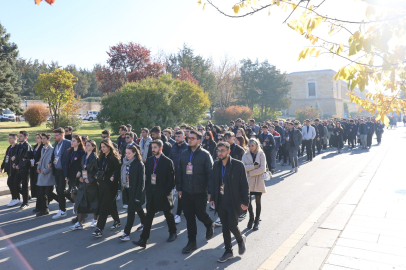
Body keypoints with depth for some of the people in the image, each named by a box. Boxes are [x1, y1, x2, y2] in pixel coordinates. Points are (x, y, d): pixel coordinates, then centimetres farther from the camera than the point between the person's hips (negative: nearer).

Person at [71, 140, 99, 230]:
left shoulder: (95, 158, -9)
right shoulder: (83, 157, 11)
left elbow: (97, 170, -12)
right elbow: (80, 168, 16)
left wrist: (90, 179, -17)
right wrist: (80, 176, 0)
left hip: (92, 182, -6)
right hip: (83, 182, 6)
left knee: (94, 201, 6)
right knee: (80, 202, 3)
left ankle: (95, 220, 22)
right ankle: (79, 223, 8)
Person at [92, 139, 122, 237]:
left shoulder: (114, 157, -11)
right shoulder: (102, 157, 12)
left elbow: (118, 170, -16)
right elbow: (100, 169, 19)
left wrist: (113, 177, -27)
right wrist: (98, 174, 2)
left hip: (111, 185, -7)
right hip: (103, 183, 7)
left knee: (104, 206, -8)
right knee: (111, 204, 17)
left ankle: (99, 229, -5)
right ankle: (117, 222, 34)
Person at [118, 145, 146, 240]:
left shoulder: (139, 164, -16)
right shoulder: (125, 162, 4)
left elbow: (141, 181, -16)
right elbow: (123, 175, 12)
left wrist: (138, 195, -18)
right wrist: (122, 187, 7)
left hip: (135, 191, -7)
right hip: (127, 189, 7)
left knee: (131, 210, -4)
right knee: (138, 208, 21)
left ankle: (126, 233, 3)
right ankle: (144, 223, 41)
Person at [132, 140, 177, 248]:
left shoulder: (167, 162, -11)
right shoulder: (149, 160, 5)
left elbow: (171, 180, -10)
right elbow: (146, 176, 12)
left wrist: (165, 192, -15)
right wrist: (147, 189, 3)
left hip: (163, 194, -4)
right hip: (151, 193, 4)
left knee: (168, 215, 13)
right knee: (149, 216, 4)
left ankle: (173, 233, 34)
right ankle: (143, 240, 8)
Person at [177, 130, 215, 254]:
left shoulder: (205, 154, -8)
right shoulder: (184, 154, 6)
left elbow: (210, 173, -9)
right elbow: (179, 172, 10)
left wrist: (210, 191, -13)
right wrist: (179, 188, 7)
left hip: (200, 192, -4)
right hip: (186, 192, 4)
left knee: (200, 214, 6)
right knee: (189, 217, 9)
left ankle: (210, 225, 41)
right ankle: (191, 242, 23)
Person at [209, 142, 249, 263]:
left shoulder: (238, 165, -11)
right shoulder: (216, 165, 4)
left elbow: (244, 185, -9)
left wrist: (245, 202, -11)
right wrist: (212, 197, 7)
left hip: (233, 202, -5)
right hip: (220, 202, 5)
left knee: (232, 226, -4)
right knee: (225, 227, 11)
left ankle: (240, 240, 29)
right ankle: (228, 252, 27)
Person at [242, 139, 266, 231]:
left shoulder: (261, 155, -3)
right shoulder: (245, 155, 3)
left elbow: (263, 169, -12)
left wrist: (250, 172, -12)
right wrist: (254, 166, -17)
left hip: (258, 181, -2)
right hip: (248, 181, 2)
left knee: (258, 202, 8)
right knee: (248, 201, 5)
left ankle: (257, 221, 22)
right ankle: (251, 218, 28)